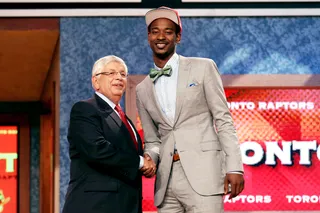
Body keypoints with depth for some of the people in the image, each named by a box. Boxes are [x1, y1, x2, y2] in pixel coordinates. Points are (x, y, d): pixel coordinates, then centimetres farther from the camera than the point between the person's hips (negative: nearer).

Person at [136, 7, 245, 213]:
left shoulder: (203, 67, 5)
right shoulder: (143, 89, 17)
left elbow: (223, 120, 1)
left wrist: (234, 167, -8)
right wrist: (149, 158, -3)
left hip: (202, 174, -4)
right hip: (166, 180, 4)